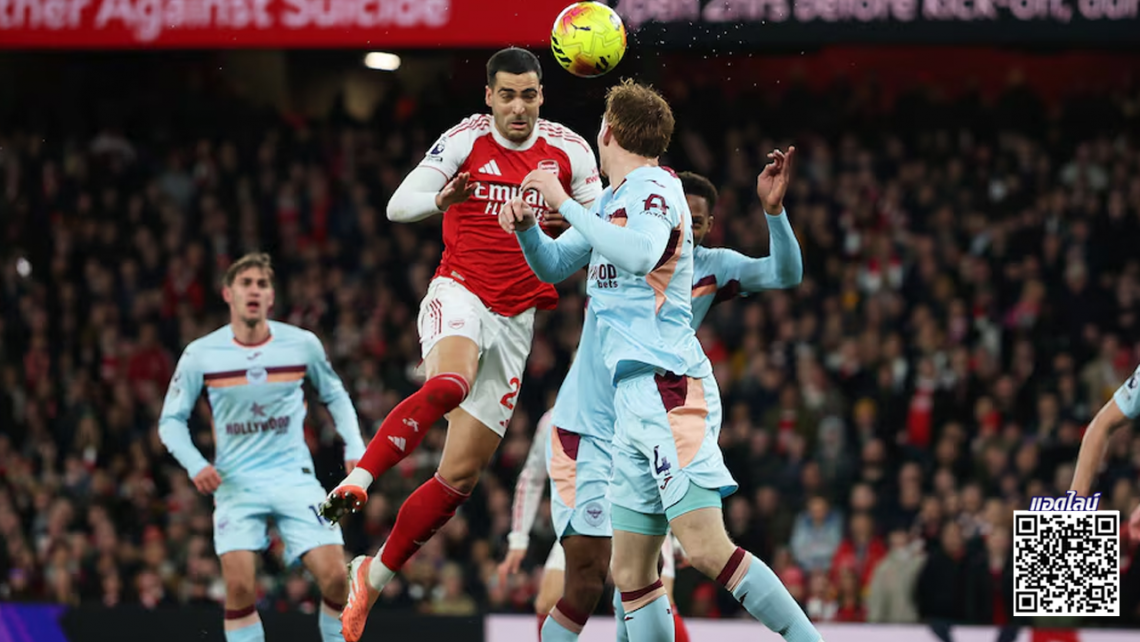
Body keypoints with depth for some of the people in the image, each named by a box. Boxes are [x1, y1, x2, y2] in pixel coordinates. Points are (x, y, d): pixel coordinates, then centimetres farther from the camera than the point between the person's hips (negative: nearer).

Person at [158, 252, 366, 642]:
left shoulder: (303, 344, -1)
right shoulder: (201, 354, -3)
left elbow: (335, 397, 16)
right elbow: (171, 420, 6)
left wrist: (354, 448, 3)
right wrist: (195, 464, -11)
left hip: (294, 476, 1)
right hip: (235, 482, -1)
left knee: (335, 576, -14)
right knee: (240, 584, -20)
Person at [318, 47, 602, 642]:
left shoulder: (568, 151, 2)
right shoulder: (467, 140, -6)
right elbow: (398, 205, -10)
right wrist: (441, 199, -33)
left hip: (514, 319, 4)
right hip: (458, 295, -3)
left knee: (460, 475, 0)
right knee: (450, 384, -39)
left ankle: (374, 574, 11)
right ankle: (356, 481, -40)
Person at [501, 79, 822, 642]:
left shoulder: (653, 187, -5)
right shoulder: (613, 199, 22)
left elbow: (640, 254, -26)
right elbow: (554, 265, 32)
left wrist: (564, 202, -18)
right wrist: (526, 227, 10)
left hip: (667, 386, -10)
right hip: (633, 400, 10)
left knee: (705, 548, -22)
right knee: (631, 573, 6)